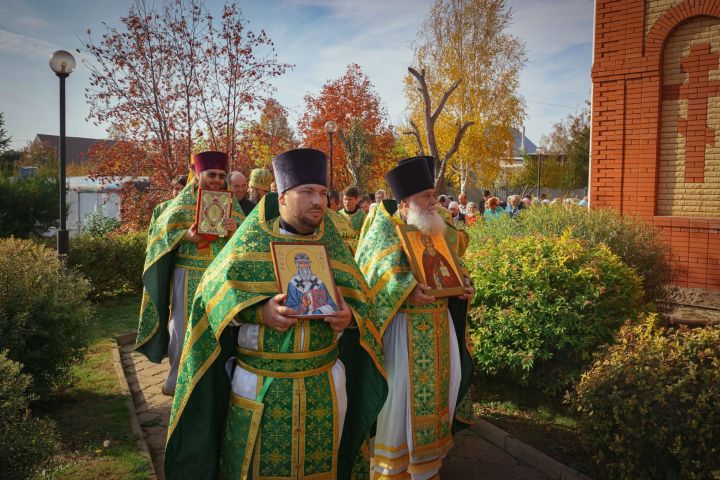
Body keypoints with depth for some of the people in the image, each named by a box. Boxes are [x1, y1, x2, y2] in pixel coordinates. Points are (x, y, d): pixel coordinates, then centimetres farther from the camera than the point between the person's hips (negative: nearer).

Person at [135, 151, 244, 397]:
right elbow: (160, 230, -2)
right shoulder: (184, 201, 0)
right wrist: (186, 235, -20)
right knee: (183, 327, 3)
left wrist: (235, 230, -21)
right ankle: (177, 379, 22)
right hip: (188, 275, -1)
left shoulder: (230, 202, 5)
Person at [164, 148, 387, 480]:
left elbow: (362, 301, 3)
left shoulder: (332, 245, 4)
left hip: (323, 385, 2)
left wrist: (349, 318, -19)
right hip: (259, 384, -2)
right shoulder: (252, 240, -4)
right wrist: (260, 311, -26)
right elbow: (215, 290, -10)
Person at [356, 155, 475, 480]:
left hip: (439, 325, 7)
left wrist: (463, 285, 1)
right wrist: (407, 290, -27)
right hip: (405, 327, -7)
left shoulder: (441, 231, 10)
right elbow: (373, 274, -17)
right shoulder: (385, 230, -9)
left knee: (441, 383, 12)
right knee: (401, 391, -1)